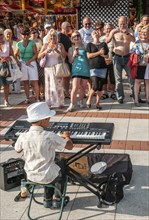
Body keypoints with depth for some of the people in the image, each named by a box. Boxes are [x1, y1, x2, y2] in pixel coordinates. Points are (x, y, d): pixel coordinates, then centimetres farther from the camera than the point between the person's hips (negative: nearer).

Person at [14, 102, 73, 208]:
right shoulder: (50, 136, -25)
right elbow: (70, 146, -15)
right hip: (47, 176, -4)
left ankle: (47, 199, 38)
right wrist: (67, 137, 7)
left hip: (31, 175, 4)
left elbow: (17, 150, 7)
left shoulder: (23, 137, -14)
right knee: (62, 167, 29)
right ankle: (57, 199, 34)